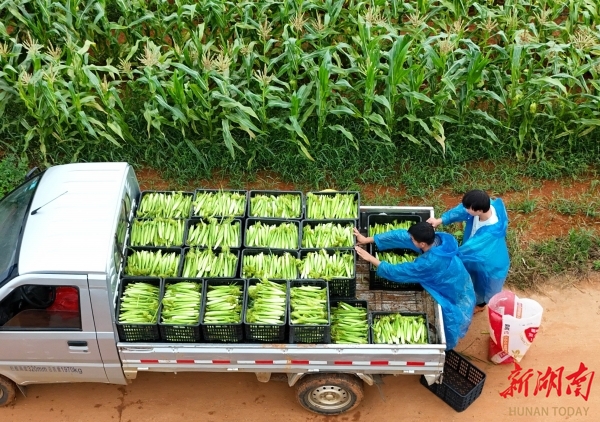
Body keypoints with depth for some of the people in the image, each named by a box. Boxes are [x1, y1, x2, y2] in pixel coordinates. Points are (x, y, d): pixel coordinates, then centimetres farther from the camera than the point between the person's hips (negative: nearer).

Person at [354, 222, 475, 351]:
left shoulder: (430, 262, -41)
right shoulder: (436, 239, -18)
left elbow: (397, 272, -31)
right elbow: (402, 236, -12)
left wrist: (371, 259, -19)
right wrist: (368, 239, -10)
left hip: (455, 302, -8)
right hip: (459, 290, 8)